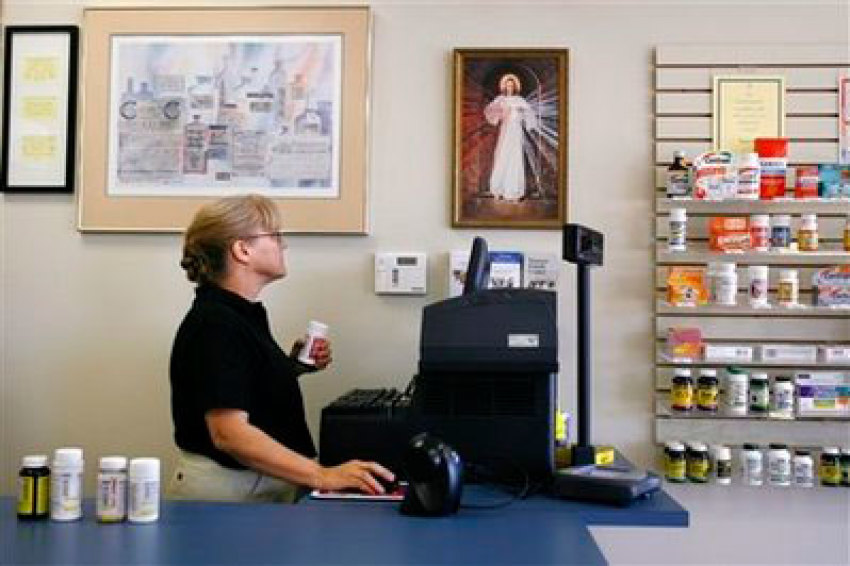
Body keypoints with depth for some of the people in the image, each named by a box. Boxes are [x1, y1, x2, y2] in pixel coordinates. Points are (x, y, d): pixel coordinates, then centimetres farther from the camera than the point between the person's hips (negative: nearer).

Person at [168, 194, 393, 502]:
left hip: (266, 485, 9)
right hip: (226, 491, -8)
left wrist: (293, 365, 6)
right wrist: (323, 476, -31)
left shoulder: (246, 313, 12)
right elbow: (229, 433, -26)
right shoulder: (214, 325, -17)